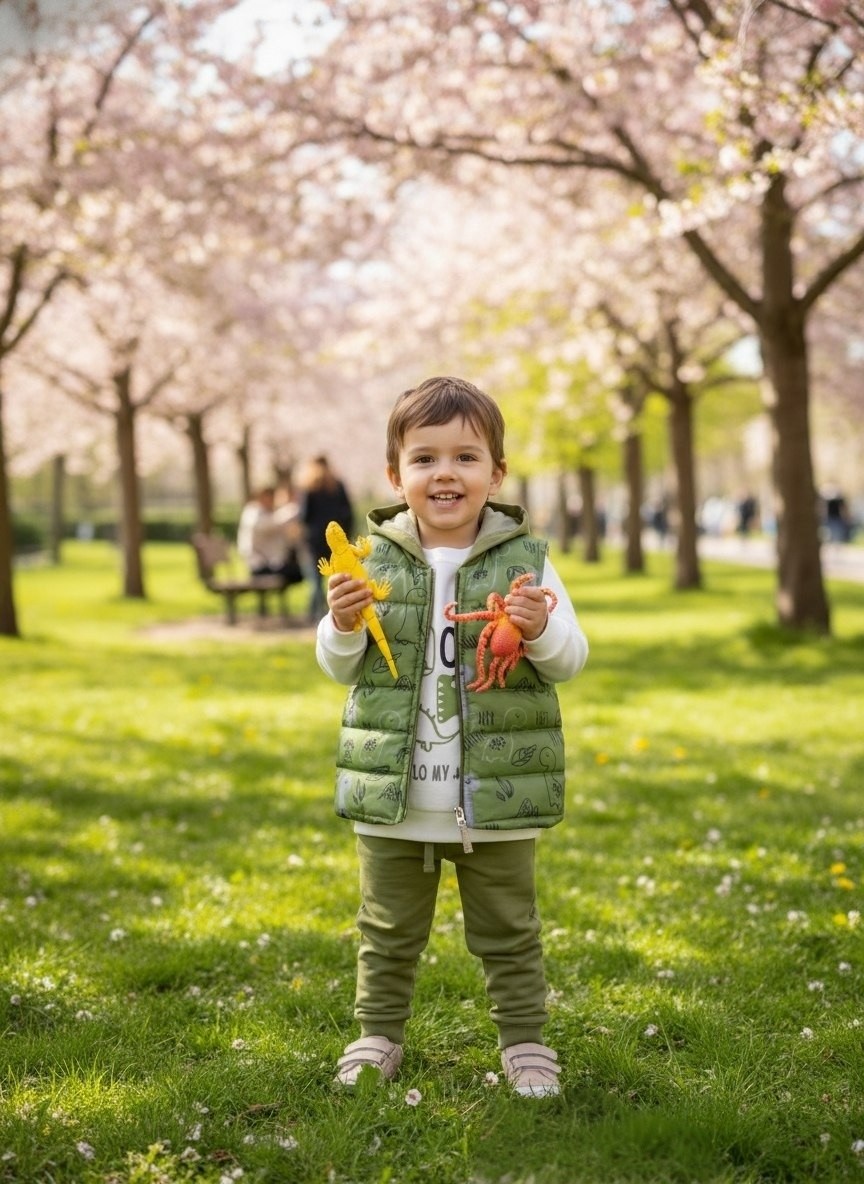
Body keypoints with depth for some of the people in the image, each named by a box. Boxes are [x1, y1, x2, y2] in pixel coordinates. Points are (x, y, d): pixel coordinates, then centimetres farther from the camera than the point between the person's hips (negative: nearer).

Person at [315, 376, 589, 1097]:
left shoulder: (526, 559, -4)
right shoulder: (374, 563, -1)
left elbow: (572, 659, -2)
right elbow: (338, 668, 5)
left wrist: (541, 631, -22)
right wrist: (343, 625, -16)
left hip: (496, 800, -1)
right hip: (394, 798, 1)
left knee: (508, 932, 12)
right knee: (389, 931, 16)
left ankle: (525, 1042, 27)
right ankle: (379, 1034, 32)